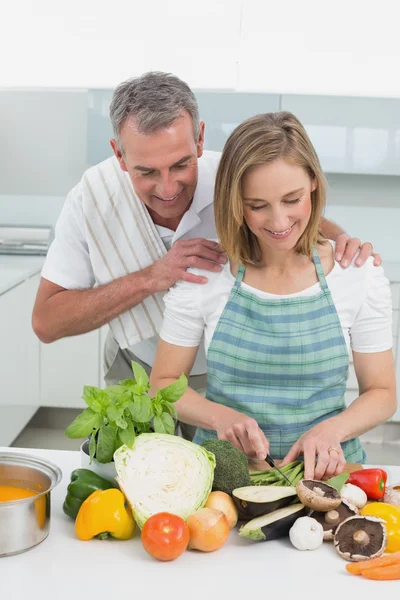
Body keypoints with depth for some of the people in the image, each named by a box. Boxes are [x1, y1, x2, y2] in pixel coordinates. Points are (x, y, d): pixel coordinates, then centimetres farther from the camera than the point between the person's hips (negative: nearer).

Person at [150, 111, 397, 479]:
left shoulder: (358, 274, -4)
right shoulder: (203, 273, -4)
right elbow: (164, 383, 4)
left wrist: (332, 429, -16)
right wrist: (221, 417, -16)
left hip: (323, 470, 0)